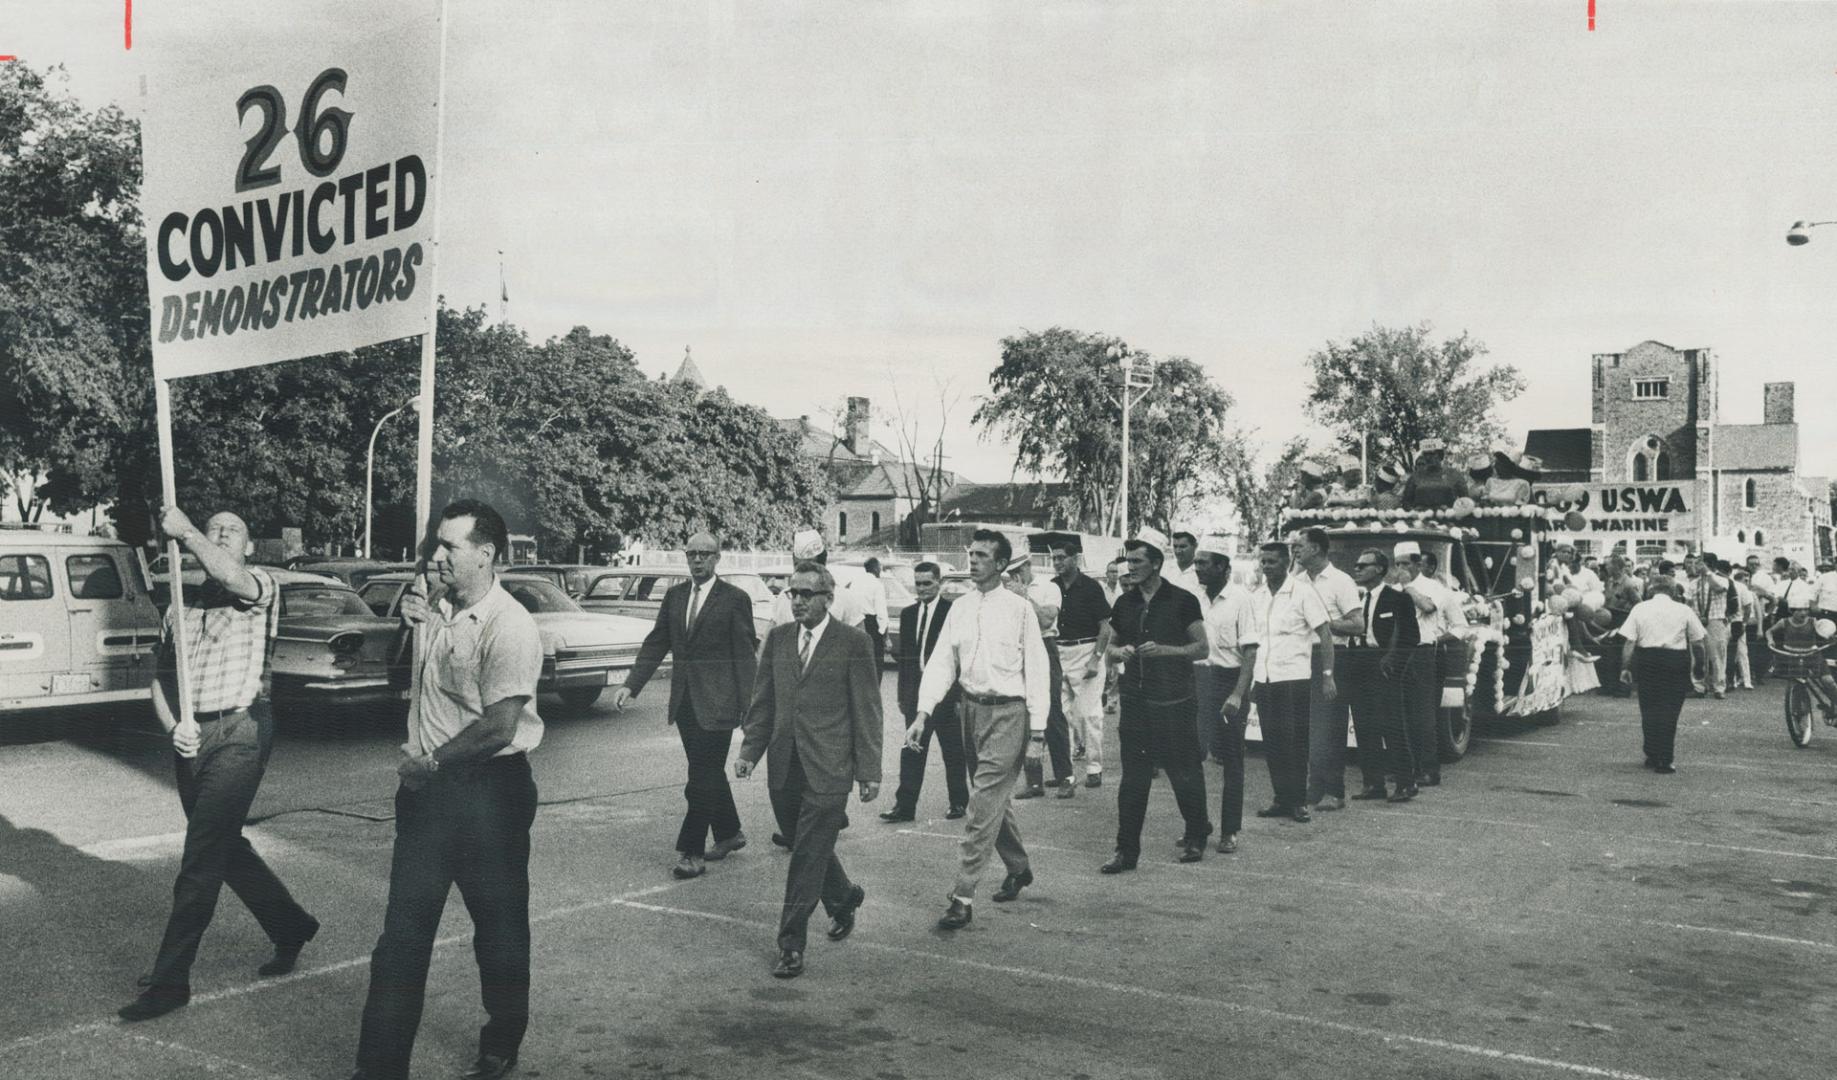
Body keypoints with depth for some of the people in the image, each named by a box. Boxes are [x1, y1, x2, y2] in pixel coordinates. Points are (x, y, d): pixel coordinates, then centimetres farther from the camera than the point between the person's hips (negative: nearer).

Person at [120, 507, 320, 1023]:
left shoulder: (260, 587, -1)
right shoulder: (181, 605, 17)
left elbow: (233, 579, -27)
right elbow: (162, 678, 13)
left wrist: (184, 531, -18)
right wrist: (173, 725, -5)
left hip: (238, 733, -7)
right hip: (191, 739, 7)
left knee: (201, 860, -7)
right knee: (227, 849, 16)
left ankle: (170, 981, 0)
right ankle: (291, 928, 34)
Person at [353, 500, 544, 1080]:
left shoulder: (509, 628, -18)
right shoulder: (433, 605, 5)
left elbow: (499, 728, -23)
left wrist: (430, 762, -11)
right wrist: (409, 613, 5)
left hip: (489, 788, -7)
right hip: (426, 786, 7)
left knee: (498, 924, 11)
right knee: (403, 929, 6)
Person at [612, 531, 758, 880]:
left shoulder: (735, 599, -6)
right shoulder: (674, 596, 10)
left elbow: (745, 653, -7)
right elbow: (655, 645, 10)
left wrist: (751, 705, -11)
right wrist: (631, 685, 0)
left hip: (716, 702, -6)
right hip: (684, 701, 6)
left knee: (704, 776, -6)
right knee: (708, 772, 16)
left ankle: (691, 852, -2)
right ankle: (729, 834, 32)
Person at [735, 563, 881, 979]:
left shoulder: (853, 643, -4)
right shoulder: (777, 638, 10)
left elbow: (866, 710, -4)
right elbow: (762, 701, 13)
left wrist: (869, 770, -5)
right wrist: (749, 751, 4)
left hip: (827, 769, -5)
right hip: (784, 766, 5)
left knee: (807, 858, -5)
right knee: (805, 848, 16)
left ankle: (791, 946, 2)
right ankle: (844, 897, 43)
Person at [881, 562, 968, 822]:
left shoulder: (952, 612, -7)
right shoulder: (908, 614, 10)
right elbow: (904, 655, 13)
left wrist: (959, 694, -11)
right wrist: (902, 694, 10)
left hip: (945, 692, -4)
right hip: (916, 693, 4)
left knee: (953, 751, 7)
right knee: (911, 750, 2)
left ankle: (958, 802, 20)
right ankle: (905, 805, 4)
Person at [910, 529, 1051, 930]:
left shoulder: (1019, 609, -8)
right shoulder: (960, 607, 6)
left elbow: (1036, 671, -6)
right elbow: (942, 662, 4)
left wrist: (1037, 730, -9)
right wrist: (922, 713, -7)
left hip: (1007, 712, -6)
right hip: (971, 708, 6)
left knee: (985, 802, -8)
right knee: (995, 798, 18)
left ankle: (963, 895, -6)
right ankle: (1018, 868, 39)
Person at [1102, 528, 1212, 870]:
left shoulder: (1182, 601, -4)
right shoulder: (1124, 603, 9)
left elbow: (1201, 648, -3)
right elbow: (1111, 646, 18)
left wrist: (1164, 650, -17)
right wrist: (1120, 652, -5)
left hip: (1175, 704, -4)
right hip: (1135, 702, 4)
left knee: (1185, 775, 5)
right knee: (1133, 780, 3)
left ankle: (1196, 837, 27)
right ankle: (1126, 851, 7)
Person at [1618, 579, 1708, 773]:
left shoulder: (1639, 608, 4)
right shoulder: (1684, 611, 3)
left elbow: (1629, 642, -1)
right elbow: (1698, 642, 1)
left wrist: (1625, 668, 2)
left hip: (1647, 660, 1)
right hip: (1676, 661, -1)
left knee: (1649, 709, 13)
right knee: (1669, 712, 4)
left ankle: (1652, 756, 21)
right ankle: (1664, 761, 4)